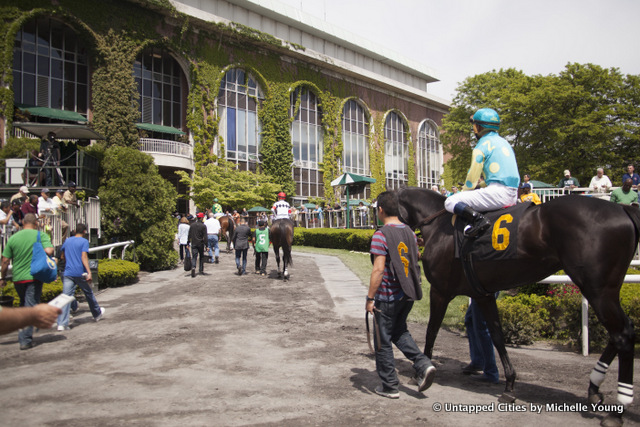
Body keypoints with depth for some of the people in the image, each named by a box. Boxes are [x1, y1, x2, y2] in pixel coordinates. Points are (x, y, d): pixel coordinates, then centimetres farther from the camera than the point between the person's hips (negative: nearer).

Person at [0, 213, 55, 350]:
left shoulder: (13, 238, 4)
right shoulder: (41, 235, -5)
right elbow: (49, 251, -20)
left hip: (17, 278, 4)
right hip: (34, 277, -4)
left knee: (23, 306, 23)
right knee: (30, 307, 0)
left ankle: (23, 334, 30)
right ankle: (25, 339, -4)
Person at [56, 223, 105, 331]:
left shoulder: (67, 241, 12)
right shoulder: (84, 241, -3)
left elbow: (62, 256, 21)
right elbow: (84, 257, -14)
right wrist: (89, 272, -19)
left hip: (68, 273, 3)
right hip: (80, 273, -3)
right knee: (89, 293, 15)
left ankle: (62, 323, -15)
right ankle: (97, 314, 34)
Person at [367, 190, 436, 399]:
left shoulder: (381, 236, -17)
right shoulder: (409, 233, 4)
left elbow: (378, 269, -22)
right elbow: (416, 259, 13)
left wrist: (370, 298, -16)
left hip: (387, 297, -7)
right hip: (408, 294, 7)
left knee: (383, 339, 8)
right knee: (399, 331, 26)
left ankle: (390, 386, 17)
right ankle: (423, 364, 10)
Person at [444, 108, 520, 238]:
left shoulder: (482, 146, -5)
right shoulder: (504, 142, 20)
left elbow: (472, 180, -4)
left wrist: (462, 193, 13)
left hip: (497, 192, -9)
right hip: (513, 195, 9)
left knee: (450, 202, -11)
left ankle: (478, 219, -30)